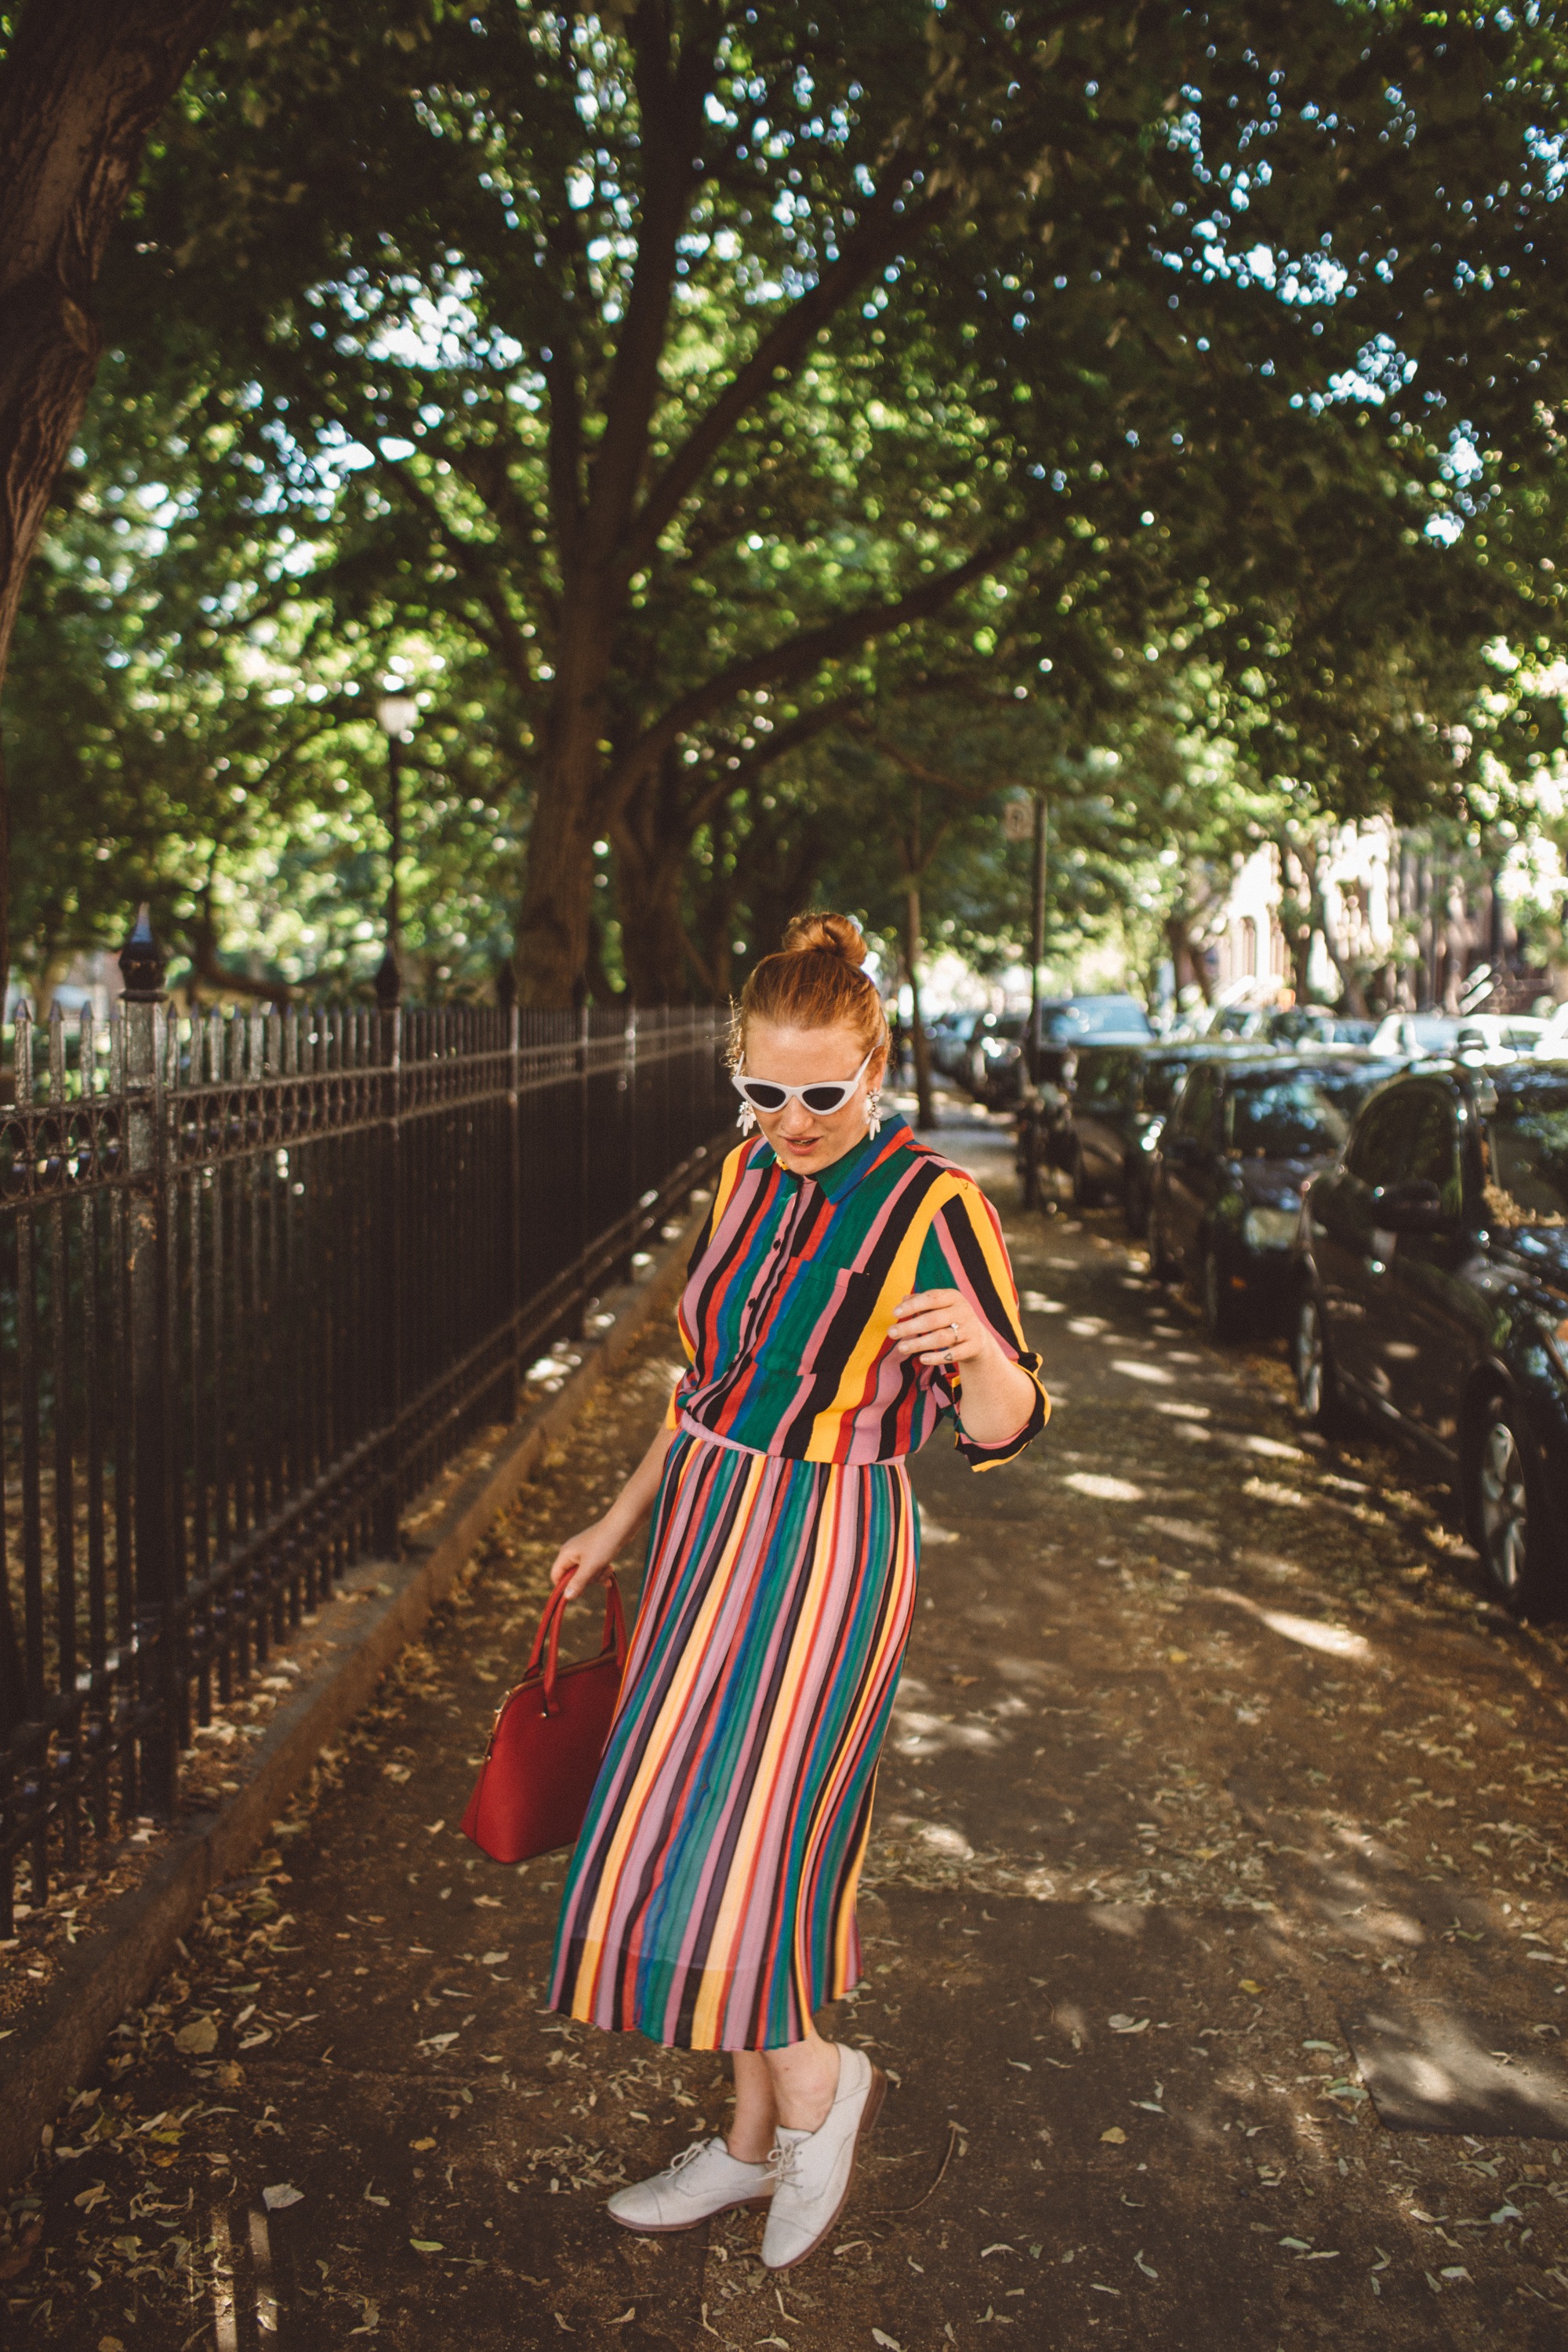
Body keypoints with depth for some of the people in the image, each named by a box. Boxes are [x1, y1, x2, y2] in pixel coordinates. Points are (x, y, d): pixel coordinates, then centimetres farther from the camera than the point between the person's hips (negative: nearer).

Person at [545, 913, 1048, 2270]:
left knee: (706, 1854, -4)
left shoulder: (933, 1206, -16)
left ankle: (817, 2084, 23)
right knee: (738, 1843, 15)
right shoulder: (751, 1176, 6)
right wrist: (624, 1520, 17)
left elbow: (1006, 1433, -17)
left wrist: (982, 1351, -40)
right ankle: (762, 2138, 33)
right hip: (710, 1534, 7)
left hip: (823, 1557, -7)